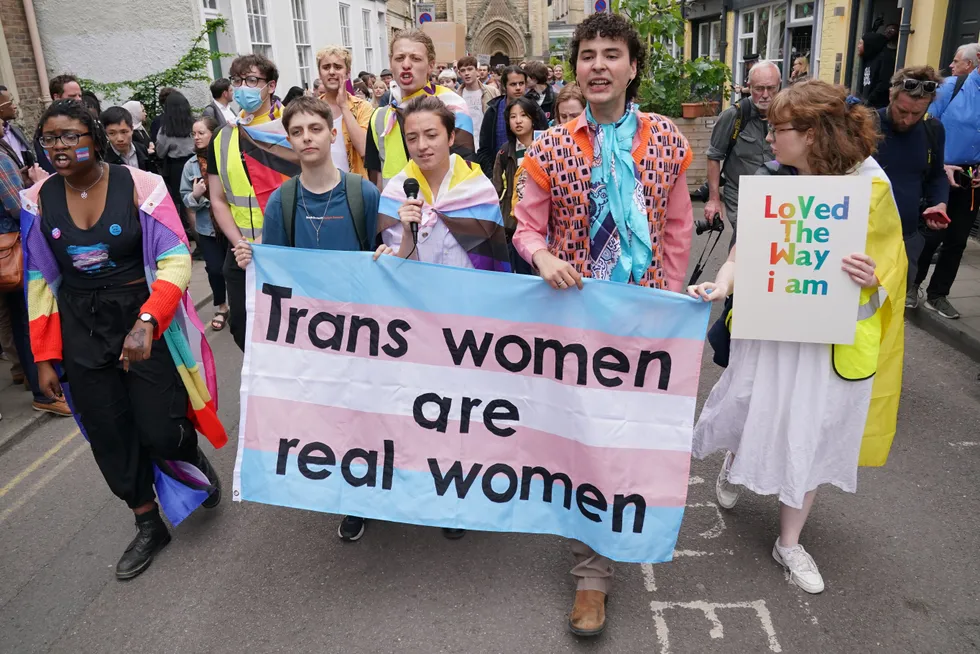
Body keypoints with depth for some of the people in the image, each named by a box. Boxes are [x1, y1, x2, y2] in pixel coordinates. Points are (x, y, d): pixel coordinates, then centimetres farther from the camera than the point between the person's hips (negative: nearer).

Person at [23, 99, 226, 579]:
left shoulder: (138, 186, -12)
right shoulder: (39, 198, 1)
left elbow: (175, 260, -14)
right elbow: (42, 280, 7)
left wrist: (146, 322, -27)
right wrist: (45, 356, 5)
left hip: (146, 321, -4)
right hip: (80, 330, 4)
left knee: (160, 432, -4)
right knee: (109, 438, 8)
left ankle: (199, 465, 33)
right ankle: (149, 526, 29)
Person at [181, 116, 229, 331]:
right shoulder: (191, 165, 1)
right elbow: (185, 199, 4)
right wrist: (195, 195, -15)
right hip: (207, 227, 2)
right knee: (215, 269, 4)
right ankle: (220, 308, 27)